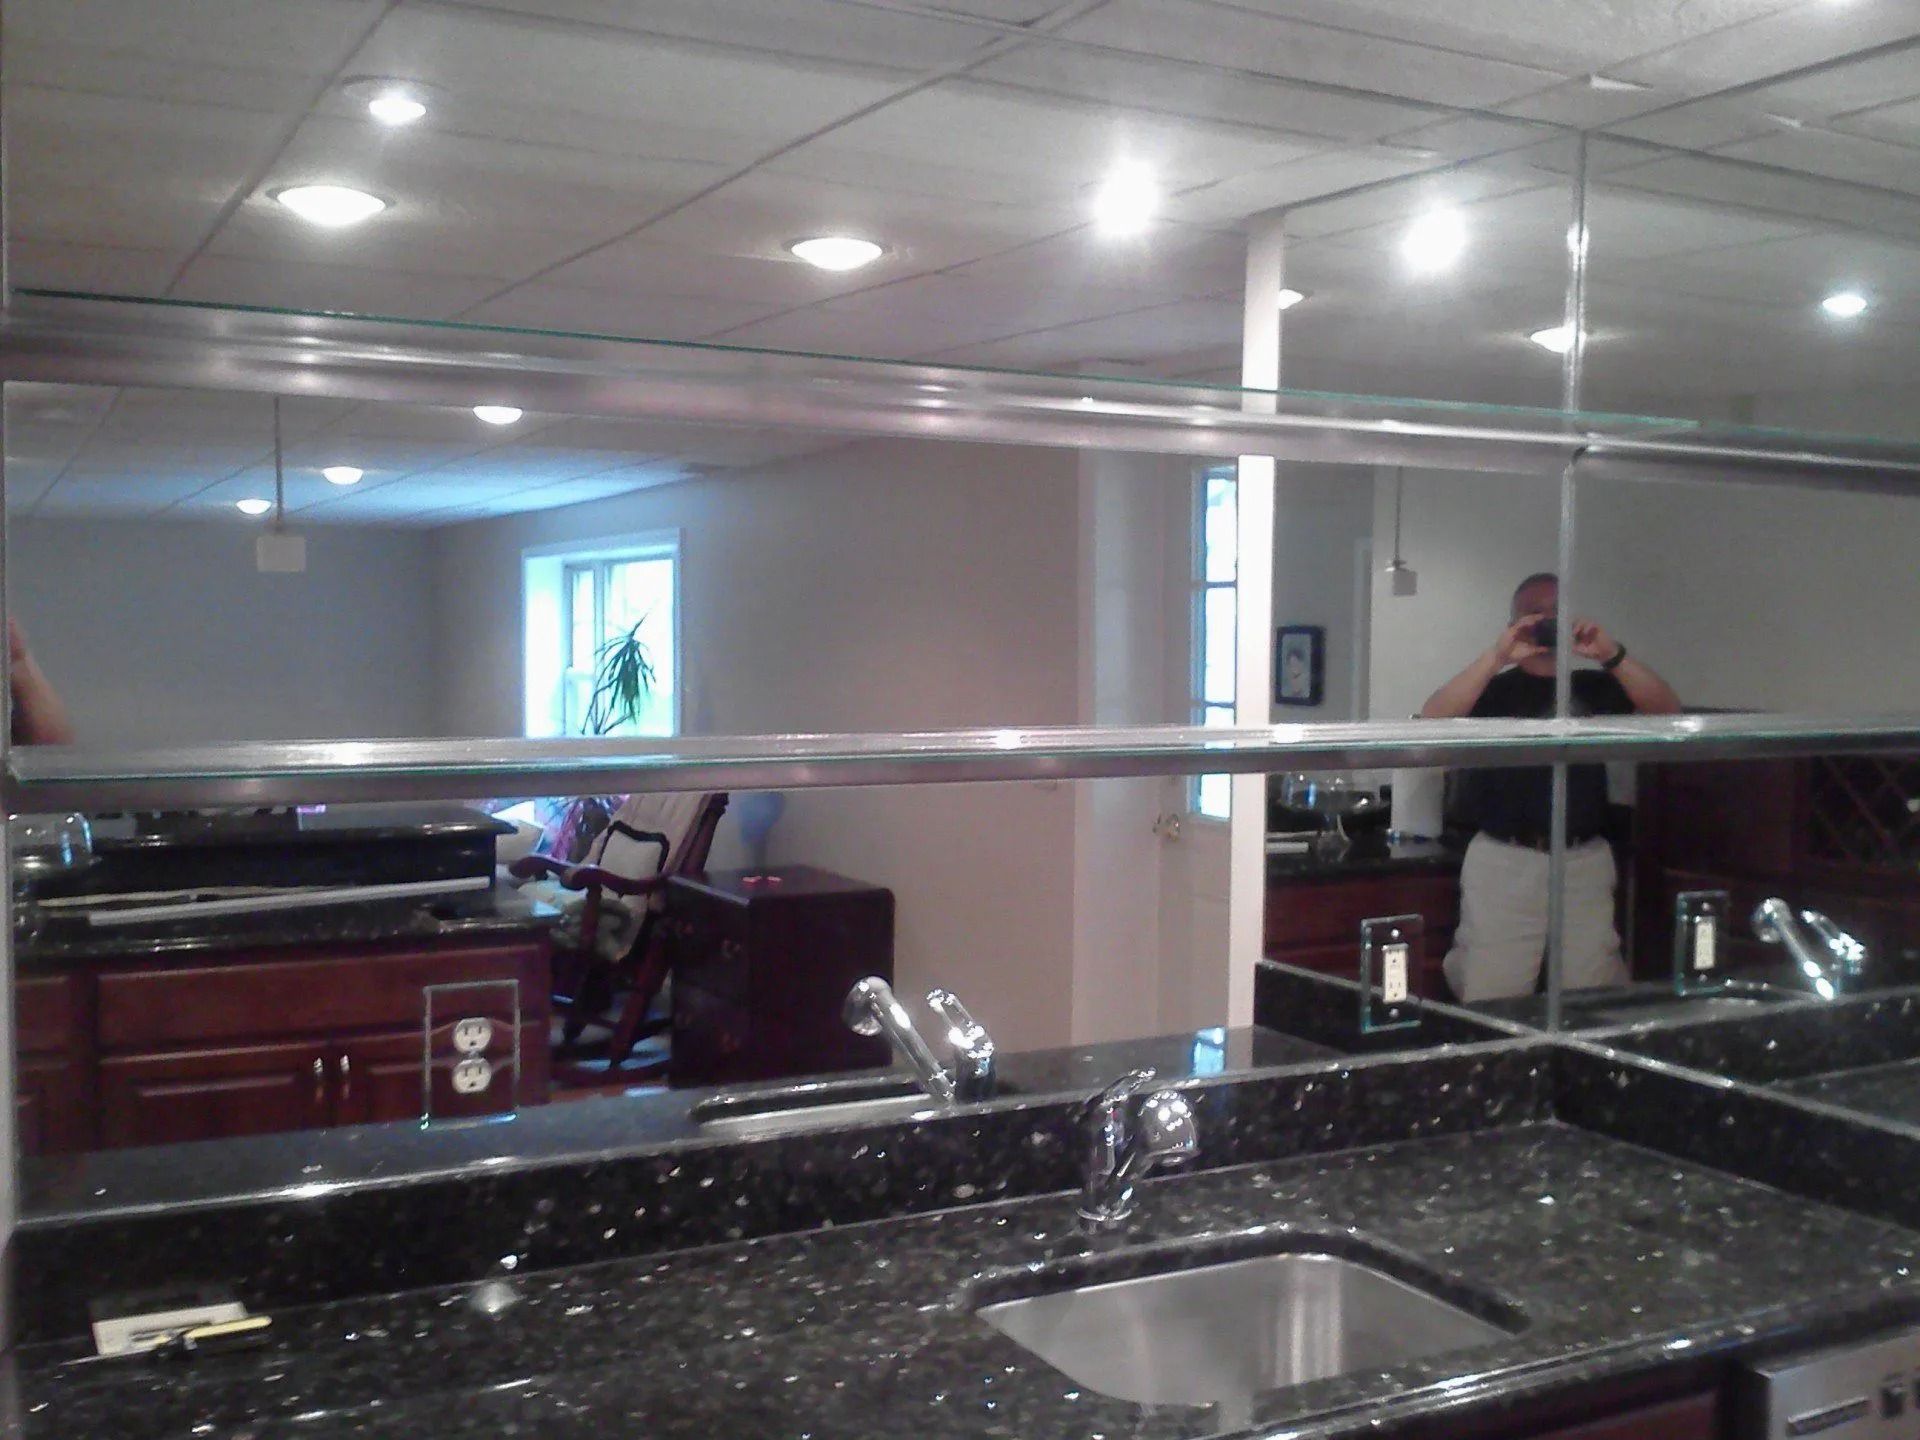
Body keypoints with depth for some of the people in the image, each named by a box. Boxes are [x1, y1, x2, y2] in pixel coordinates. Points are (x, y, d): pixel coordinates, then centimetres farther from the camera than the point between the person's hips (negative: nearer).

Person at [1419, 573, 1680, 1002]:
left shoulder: (1595, 687, 10)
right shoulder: (1491, 688, 4)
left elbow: (1667, 712, -3)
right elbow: (1433, 722, -14)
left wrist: (1612, 654, -16)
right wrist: (1498, 656, -19)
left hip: (1584, 862, 2)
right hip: (1503, 863, -2)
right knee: (1492, 1006, 0)